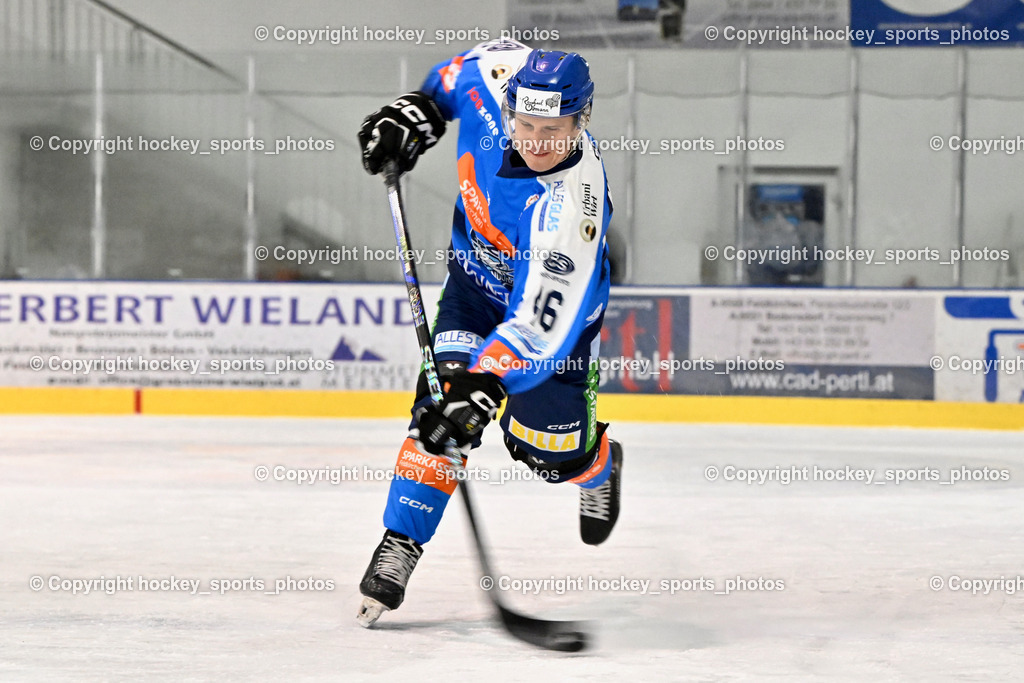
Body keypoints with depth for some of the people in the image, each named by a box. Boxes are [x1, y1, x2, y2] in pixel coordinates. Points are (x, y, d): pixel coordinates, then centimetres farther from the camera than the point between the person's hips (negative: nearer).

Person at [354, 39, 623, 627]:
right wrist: (421, 108, -8)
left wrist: (488, 380, -53)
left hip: (555, 298, -4)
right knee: (446, 396, -16)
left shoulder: (572, 206, -41)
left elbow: (540, 321, -44)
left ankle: (598, 463, 38)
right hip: (479, 276, 4)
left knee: (550, 449, 0)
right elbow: (464, 70, 0)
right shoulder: (497, 79, -27)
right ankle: (400, 544, -10)